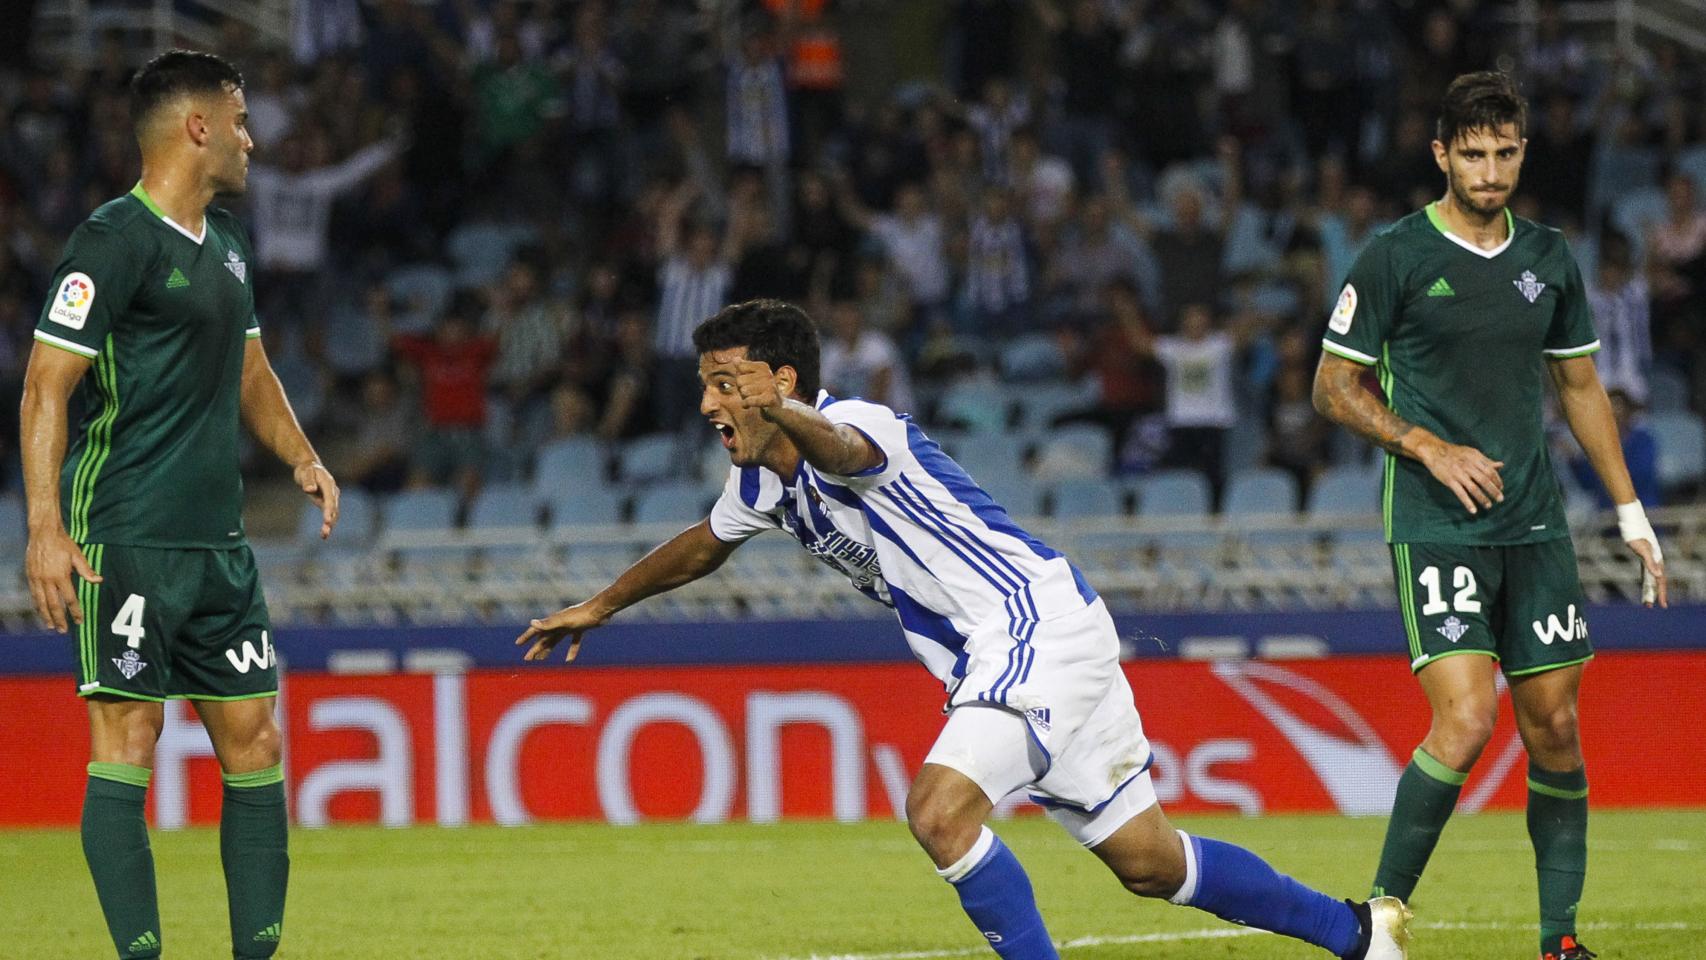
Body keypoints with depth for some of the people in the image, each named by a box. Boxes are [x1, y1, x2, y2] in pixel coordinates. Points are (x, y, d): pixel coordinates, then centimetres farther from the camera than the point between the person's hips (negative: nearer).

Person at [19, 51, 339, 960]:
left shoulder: (226, 243, 16)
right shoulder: (114, 241, -11)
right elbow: (46, 385, -14)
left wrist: (301, 457, 14)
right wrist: (46, 532, -21)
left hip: (217, 543, 8)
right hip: (127, 539, -8)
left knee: (253, 741, 6)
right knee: (127, 740, -8)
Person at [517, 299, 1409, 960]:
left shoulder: (854, 426, -20)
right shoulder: (764, 479, 8)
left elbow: (846, 451, -47)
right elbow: (704, 542, 29)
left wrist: (783, 414, -68)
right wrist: (600, 606, 37)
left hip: (1038, 627, -10)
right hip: (992, 657, 10)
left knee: (941, 809, -26)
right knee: (1144, 860, 13)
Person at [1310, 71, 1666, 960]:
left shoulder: (1548, 258, 10)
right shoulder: (1395, 256, -5)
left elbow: (1580, 386, 19)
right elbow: (1334, 385, 0)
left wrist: (1631, 512, 15)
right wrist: (1429, 445, -13)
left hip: (1534, 522, 5)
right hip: (1435, 528, -5)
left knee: (1554, 729, 4)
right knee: (1464, 722, -18)